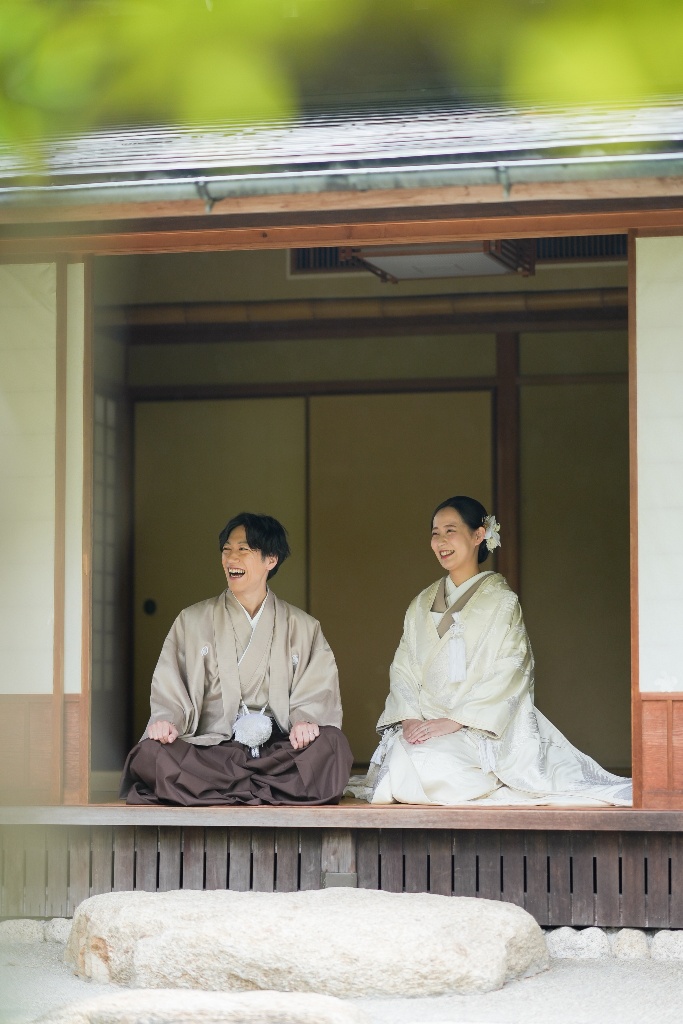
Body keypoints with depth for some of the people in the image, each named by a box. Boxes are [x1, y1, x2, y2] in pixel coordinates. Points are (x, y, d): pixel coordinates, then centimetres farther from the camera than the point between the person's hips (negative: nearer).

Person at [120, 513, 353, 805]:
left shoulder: (303, 628, 17)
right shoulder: (192, 622, 17)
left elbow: (318, 693, 6)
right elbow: (169, 692, 8)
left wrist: (305, 719, -17)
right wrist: (166, 720, -14)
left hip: (278, 751, 0)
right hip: (211, 749, 0)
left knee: (331, 743, -33)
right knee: (151, 753, -32)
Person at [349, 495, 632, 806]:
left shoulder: (502, 602, 1)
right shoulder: (422, 605, 17)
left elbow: (507, 676, -8)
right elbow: (403, 670, 10)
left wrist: (452, 721, -18)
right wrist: (409, 719, -10)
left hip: (477, 731, -4)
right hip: (422, 724, 4)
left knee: (433, 766, -33)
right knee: (402, 760, -27)